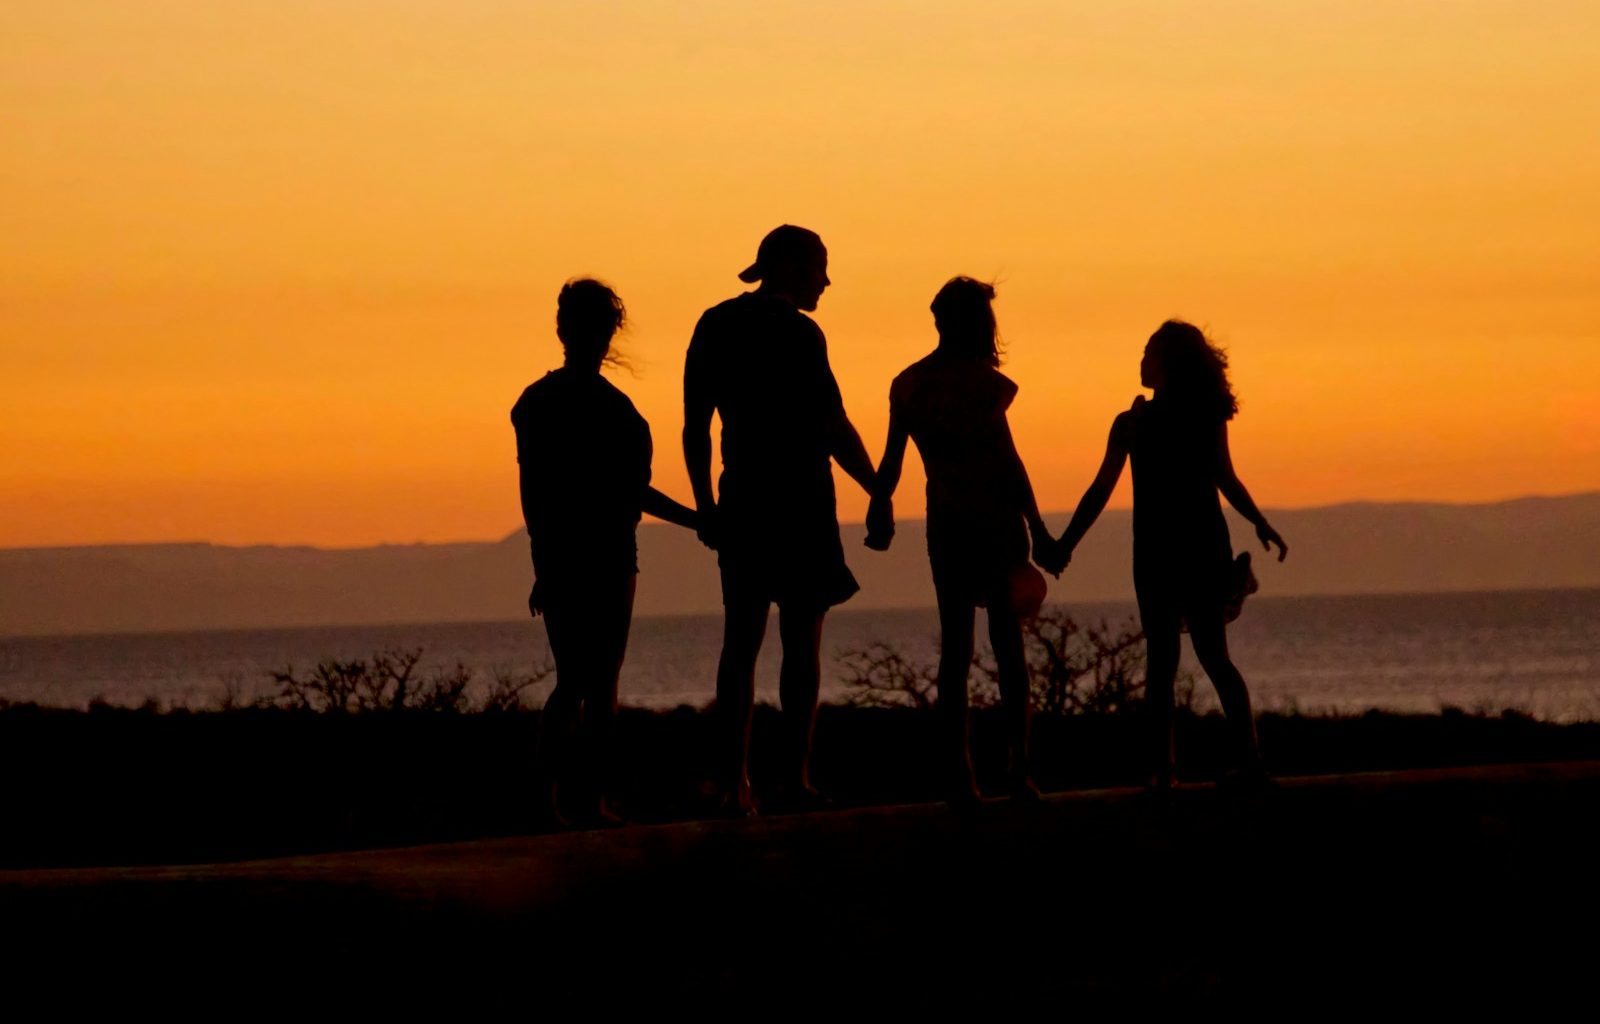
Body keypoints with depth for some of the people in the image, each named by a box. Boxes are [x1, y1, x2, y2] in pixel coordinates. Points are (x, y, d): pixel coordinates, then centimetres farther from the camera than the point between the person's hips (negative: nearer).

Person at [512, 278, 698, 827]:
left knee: (603, 683, 3)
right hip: (567, 559, -7)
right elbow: (533, 489, -8)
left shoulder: (614, 404, 17)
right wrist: (544, 564, -16)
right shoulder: (542, 401, -3)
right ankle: (560, 797, -12)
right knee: (576, 680, -12)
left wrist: (691, 519, 25)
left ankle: (594, 799, 3)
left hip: (612, 556, 7)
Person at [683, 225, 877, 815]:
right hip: (799, 499, -6)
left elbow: (695, 426, 11)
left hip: (742, 499, 6)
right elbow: (834, 428, -12)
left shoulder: (715, 325, 9)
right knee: (802, 638, -1)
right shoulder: (796, 332, -10)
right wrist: (878, 494, -2)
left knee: (742, 638, 7)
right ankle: (795, 775, -6)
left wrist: (705, 505, 17)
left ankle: (736, 782, 2)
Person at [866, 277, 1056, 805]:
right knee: (1007, 642, 3)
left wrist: (879, 513, 19)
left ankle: (959, 772, -1)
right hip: (996, 520, -4)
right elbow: (1007, 459, -12)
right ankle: (1018, 767, -2)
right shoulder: (980, 381, -10)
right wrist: (1037, 529, -10)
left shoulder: (909, 385, 5)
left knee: (955, 645, 6)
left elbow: (892, 460, 6)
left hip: (947, 524, 4)